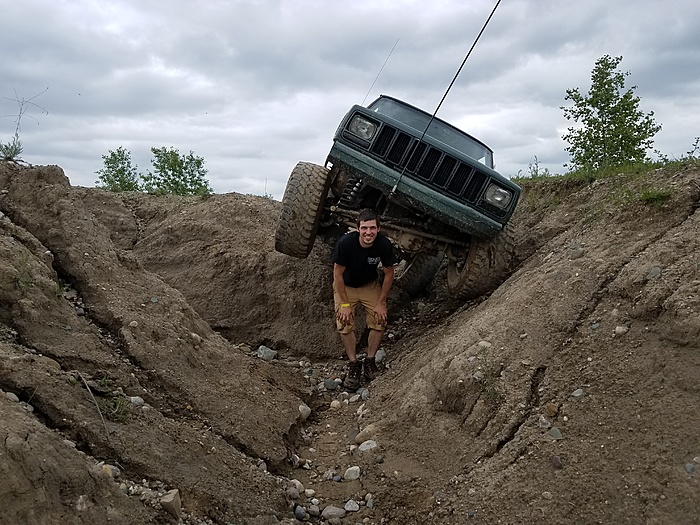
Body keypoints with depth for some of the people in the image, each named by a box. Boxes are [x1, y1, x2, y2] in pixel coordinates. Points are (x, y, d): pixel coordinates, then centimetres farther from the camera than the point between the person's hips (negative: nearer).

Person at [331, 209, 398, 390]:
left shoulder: (384, 244, -26)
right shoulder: (345, 242, -32)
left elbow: (389, 274, -11)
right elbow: (338, 274, -20)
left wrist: (381, 303, -10)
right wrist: (344, 304, -18)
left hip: (370, 285, 2)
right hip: (345, 286, -1)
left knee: (379, 321, -11)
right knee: (345, 324, -14)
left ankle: (370, 361, 8)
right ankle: (353, 365, 3)